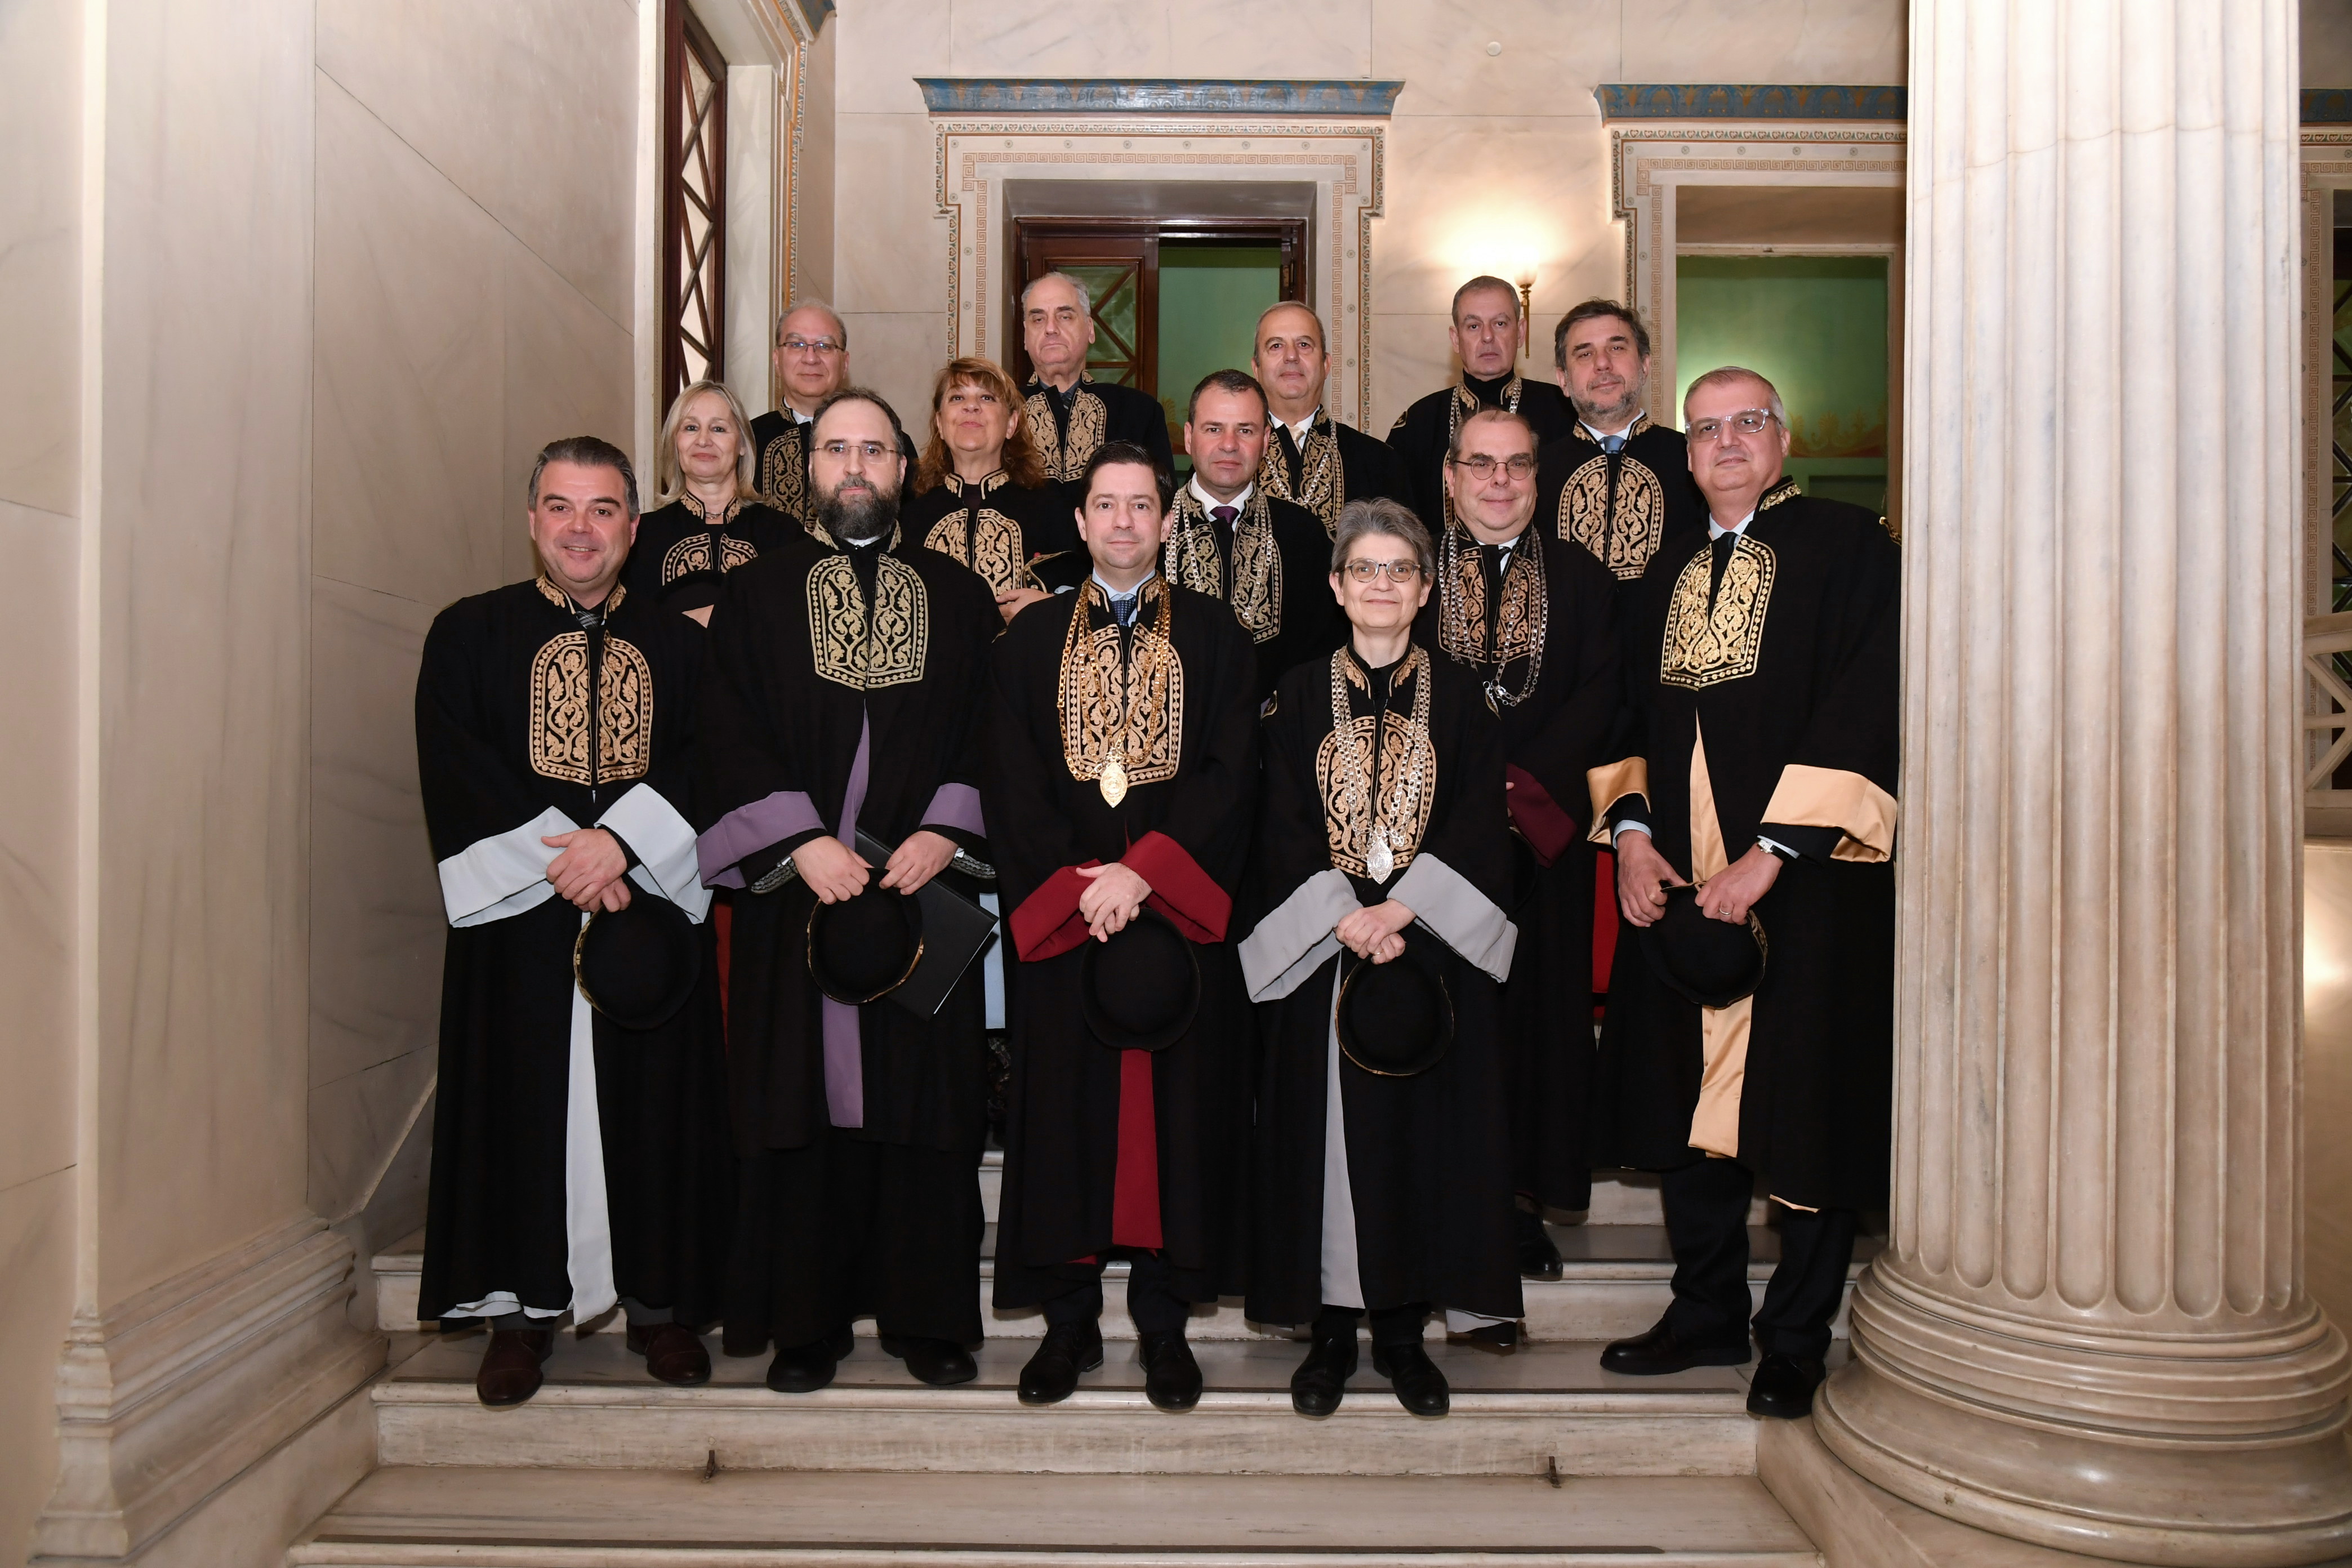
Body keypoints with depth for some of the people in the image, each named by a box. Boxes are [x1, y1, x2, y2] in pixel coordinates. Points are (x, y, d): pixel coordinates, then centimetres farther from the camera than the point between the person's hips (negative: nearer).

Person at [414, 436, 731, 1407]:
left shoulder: (682, 645, 10)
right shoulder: (468, 634, 7)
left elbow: (708, 765, -1)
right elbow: (457, 771, -3)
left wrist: (621, 842, -17)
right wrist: (563, 863, -13)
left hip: (653, 910, 1)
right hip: (519, 915, 0)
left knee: (657, 1101, 3)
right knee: (522, 1101, 3)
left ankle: (659, 1302, 16)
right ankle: (523, 1310, 17)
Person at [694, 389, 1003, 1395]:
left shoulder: (961, 599, 11)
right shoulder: (755, 596, 9)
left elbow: (990, 735, 5)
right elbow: (732, 737, 0)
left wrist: (944, 832, -11)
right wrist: (802, 843, -12)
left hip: (923, 886, 1)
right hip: (796, 889, 0)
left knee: (925, 1102, 3)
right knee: (805, 1098, 3)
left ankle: (927, 1314, 16)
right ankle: (807, 1319, 16)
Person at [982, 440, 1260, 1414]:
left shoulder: (1214, 636, 7)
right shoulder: (1031, 639, 10)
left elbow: (1231, 772, -3)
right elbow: (1011, 783, 3)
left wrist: (1145, 872, -15)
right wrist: (1072, 884, -10)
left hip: (1180, 913, -1)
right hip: (1059, 915, 1)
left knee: (1178, 1109, 2)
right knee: (1066, 1112, 3)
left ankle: (1163, 1323, 16)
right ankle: (1071, 1321, 16)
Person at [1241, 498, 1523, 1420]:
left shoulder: (1458, 696, 7)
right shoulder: (1303, 695, 6)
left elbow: (1478, 824, -1)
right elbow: (1281, 826, 0)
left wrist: (1398, 909, -14)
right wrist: (1343, 916, -14)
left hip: (1434, 948, 1)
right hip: (1321, 950, 0)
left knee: (1425, 1130, 3)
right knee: (1325, 1130, 2)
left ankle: (1404, 1327, 17)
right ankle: (1332, 1329, 15)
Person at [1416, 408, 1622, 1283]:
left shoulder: (1582, 579, 10)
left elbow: (1601, 694, -1)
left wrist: (1518, 783, -13)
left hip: (1545, 831, 2)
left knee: (1540, 1007, 4)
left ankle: (1526, 1197, 17)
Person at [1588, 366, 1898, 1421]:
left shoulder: (1847, 549, -2)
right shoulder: (1667, 574, 16)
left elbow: (1863, 709, -11)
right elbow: (1632, 714, 17)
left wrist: (1770, 852, -17)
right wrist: (1631, 829, 0)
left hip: (1809, 874, -5)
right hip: (1678, 880, 5)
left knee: (1805, 1102, 1)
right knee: (1686, 1096, 10)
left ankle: (1794, 1340, 17)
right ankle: (1707, 1314, 26)